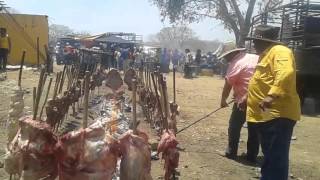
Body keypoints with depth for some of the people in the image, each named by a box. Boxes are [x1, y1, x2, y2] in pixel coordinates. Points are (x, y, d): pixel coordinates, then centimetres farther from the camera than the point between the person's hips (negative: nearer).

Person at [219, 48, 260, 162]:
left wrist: (223, 100, 9)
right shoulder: (257, 58, 13)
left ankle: (231, 152, 15)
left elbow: (228, 85, -4)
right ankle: (252, 156, 19)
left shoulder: (236, 63, -6)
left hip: (244, 100, -6)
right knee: (254, 128, 13)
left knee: (234, 126, 9)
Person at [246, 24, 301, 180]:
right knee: (269, 158, 20)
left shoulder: (279, 51, -11)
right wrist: (248, 99, 33)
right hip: (267, 115, 11)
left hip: (277, 115, -11)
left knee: (276, 159, -8)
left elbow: (286, 73, -30)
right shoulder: (267, 55, 23)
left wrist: (272, 96, -39)